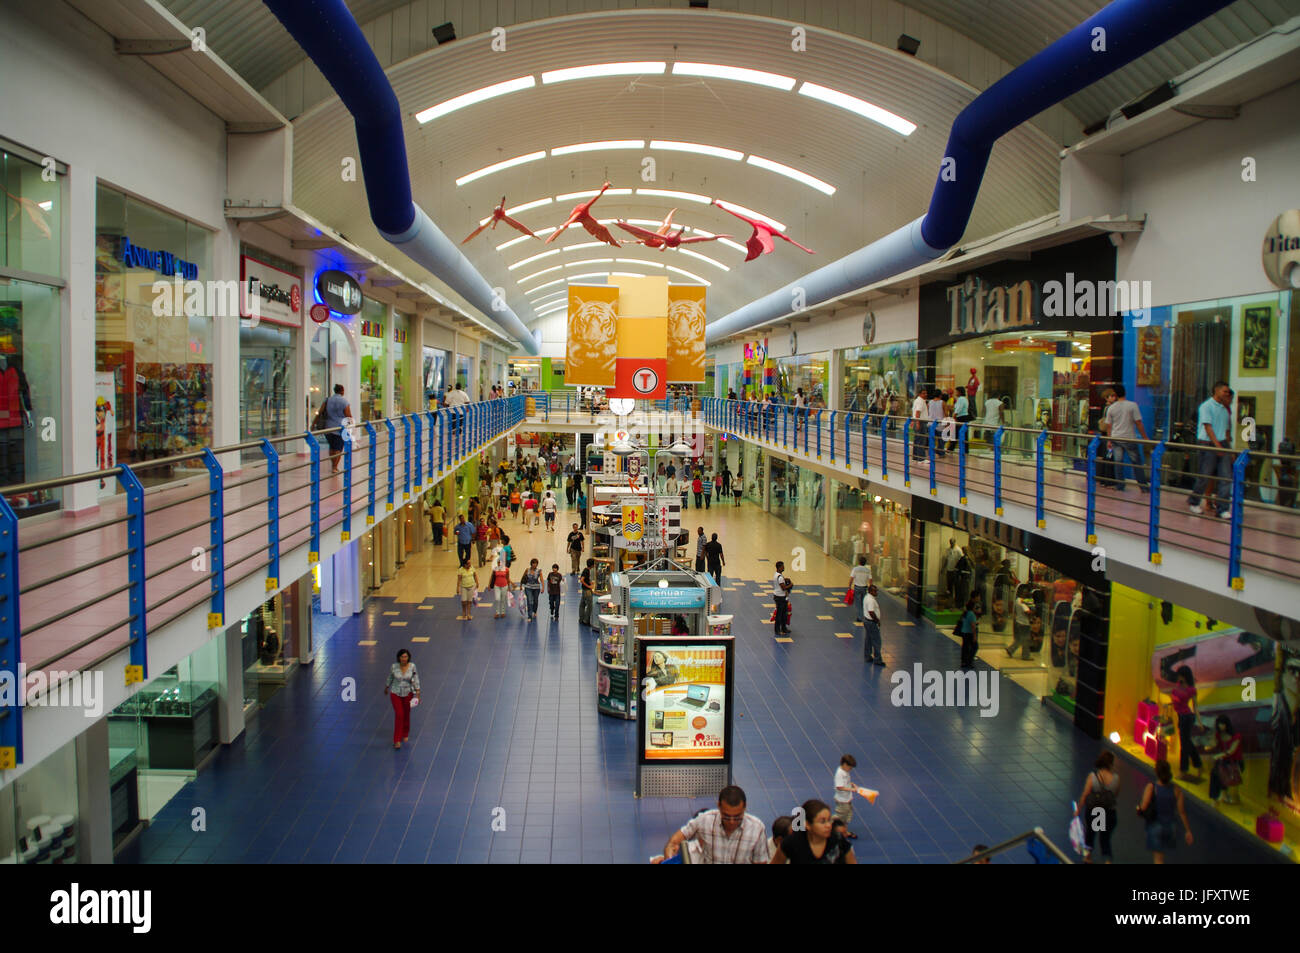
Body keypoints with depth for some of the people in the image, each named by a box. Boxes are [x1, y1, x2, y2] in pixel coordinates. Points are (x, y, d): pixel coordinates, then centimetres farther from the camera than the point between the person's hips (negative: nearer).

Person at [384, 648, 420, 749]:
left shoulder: (412, 666, -12)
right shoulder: (394, 667, -12)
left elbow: (416, 680, -7)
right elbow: (390, 678, 5)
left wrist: (417, 693, -10)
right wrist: (386, 688, 17)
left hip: (408, 693, 1)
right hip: (395, 693, -1)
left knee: (406, 714, 14)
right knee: (399, 715, -9)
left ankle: (405, 734, 39)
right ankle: (397, 740, -4)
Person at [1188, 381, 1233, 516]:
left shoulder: (1225, 409, 16)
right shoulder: (1206, 406, -5)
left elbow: (1226, 430, 20)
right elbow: (1207, 427, -13)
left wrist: (1229, 448, 16)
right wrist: (1217, 444, -20)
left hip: (1222, 445, 7)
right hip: (1208, 444, -6)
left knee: (1226, 477, -2)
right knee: (1204, 476, 0)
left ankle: (1222, 508, 0)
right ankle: (1193, 502, 21)